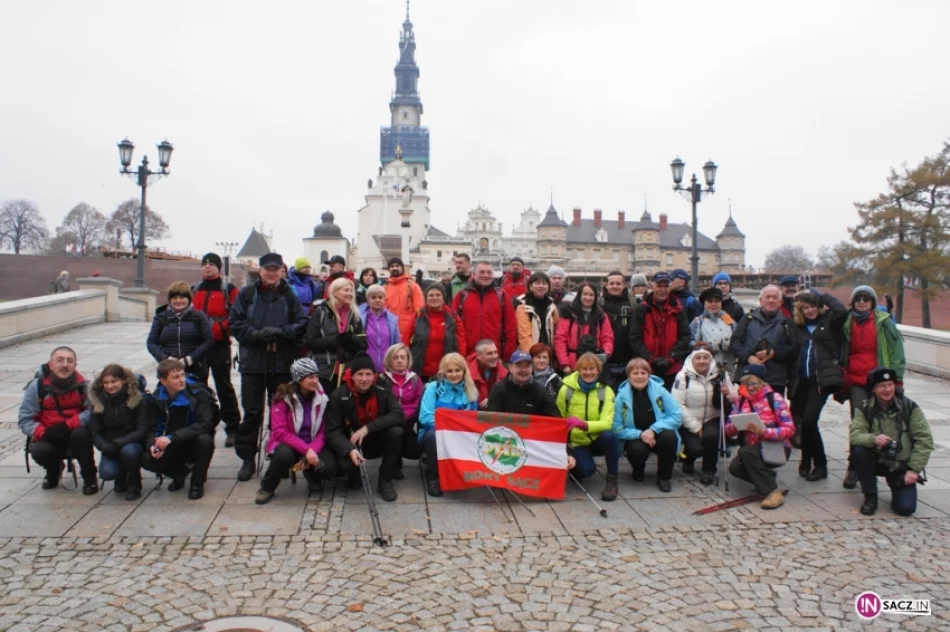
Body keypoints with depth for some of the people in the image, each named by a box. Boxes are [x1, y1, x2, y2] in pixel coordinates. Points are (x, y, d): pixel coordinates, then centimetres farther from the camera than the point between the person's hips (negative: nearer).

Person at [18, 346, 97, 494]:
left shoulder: (83, 385, -11)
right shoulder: (37, 386, -10)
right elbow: (24, 419, -8)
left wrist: (67, 426, -30)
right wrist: (43, 433, -25)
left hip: (75, 434, -1)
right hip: (49, 438, 1)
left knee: (80, 434, -34)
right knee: (39, 451, -30)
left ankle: (90, 477, -8)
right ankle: (54, 470, 11)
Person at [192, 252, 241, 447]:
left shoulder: (228, 290, -3)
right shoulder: (194, 290, 13)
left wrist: (219, 328, -21)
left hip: (220, 345, -5)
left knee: (224, 387, 0)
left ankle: (232, 428, 7)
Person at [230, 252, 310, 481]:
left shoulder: (289, 296, 4)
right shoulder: (246, 294, 3)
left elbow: (302, 324, 0)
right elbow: (236, 324, -1)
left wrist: (281, 331, -16)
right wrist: (257, 334, -17)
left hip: (282, 362, 0)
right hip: (253, 361, 0)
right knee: (252, 411, 6)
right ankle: (247, 458, 16)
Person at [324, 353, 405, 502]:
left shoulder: (383, 392, -11)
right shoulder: (338, 396, -16)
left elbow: (398, 416, -23)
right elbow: (332, 432, -19)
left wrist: (368, 428, -32)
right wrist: (350, 450, -38)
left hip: (376, 442, 2)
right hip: (351, 444, -2)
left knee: (396, 432, -28)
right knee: (346, 463, -34)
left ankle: (385, 480, -9)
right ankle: (354, 476, 8)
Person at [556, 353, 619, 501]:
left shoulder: (605, 391, -10)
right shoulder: (566, 390, -10)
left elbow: (607, 423, -22)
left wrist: (584, 424, -39)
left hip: (598, 440, 1)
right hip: (576, 443, 0)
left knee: (609, 435, -34)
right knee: (586, 469, -29)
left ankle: (611, 479, -13)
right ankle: (573, 466, 10)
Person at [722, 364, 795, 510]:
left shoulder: (774, 398, -8)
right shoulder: (740, 400, 4)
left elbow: (789, 429, -15)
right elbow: (729, 431, 1)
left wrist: (763, 431, -29)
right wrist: (738, 424, -22)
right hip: (752, 449, 4)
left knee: (746, 452, -30)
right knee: (735, 467, -23)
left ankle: (773, 491, -18)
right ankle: (766, 477, 5)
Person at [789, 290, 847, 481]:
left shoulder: (829, 321, 1)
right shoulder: (799, 326, 13)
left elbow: (842, 311, -21)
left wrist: (821, 295, -7)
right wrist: (792, 380, 8)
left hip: (822, 379, -5)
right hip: (802, 379, 5)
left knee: (808, 420, -13)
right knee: (801, 420, 6)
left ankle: (820, 465, 3)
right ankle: (807, 462, 24)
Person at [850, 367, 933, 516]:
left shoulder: (909, 407, -7)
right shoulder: (865, 409, -6)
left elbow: (925, 440, -7)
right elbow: (854, 435, -18)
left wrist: (914, 469, -14)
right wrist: (873, 439, -40)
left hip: (902, 466, -1)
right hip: (877, 460, 1)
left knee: (906, 507, -17)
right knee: (858, 452, -31)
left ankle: (897, 487, 21)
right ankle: (870, 497, -10)